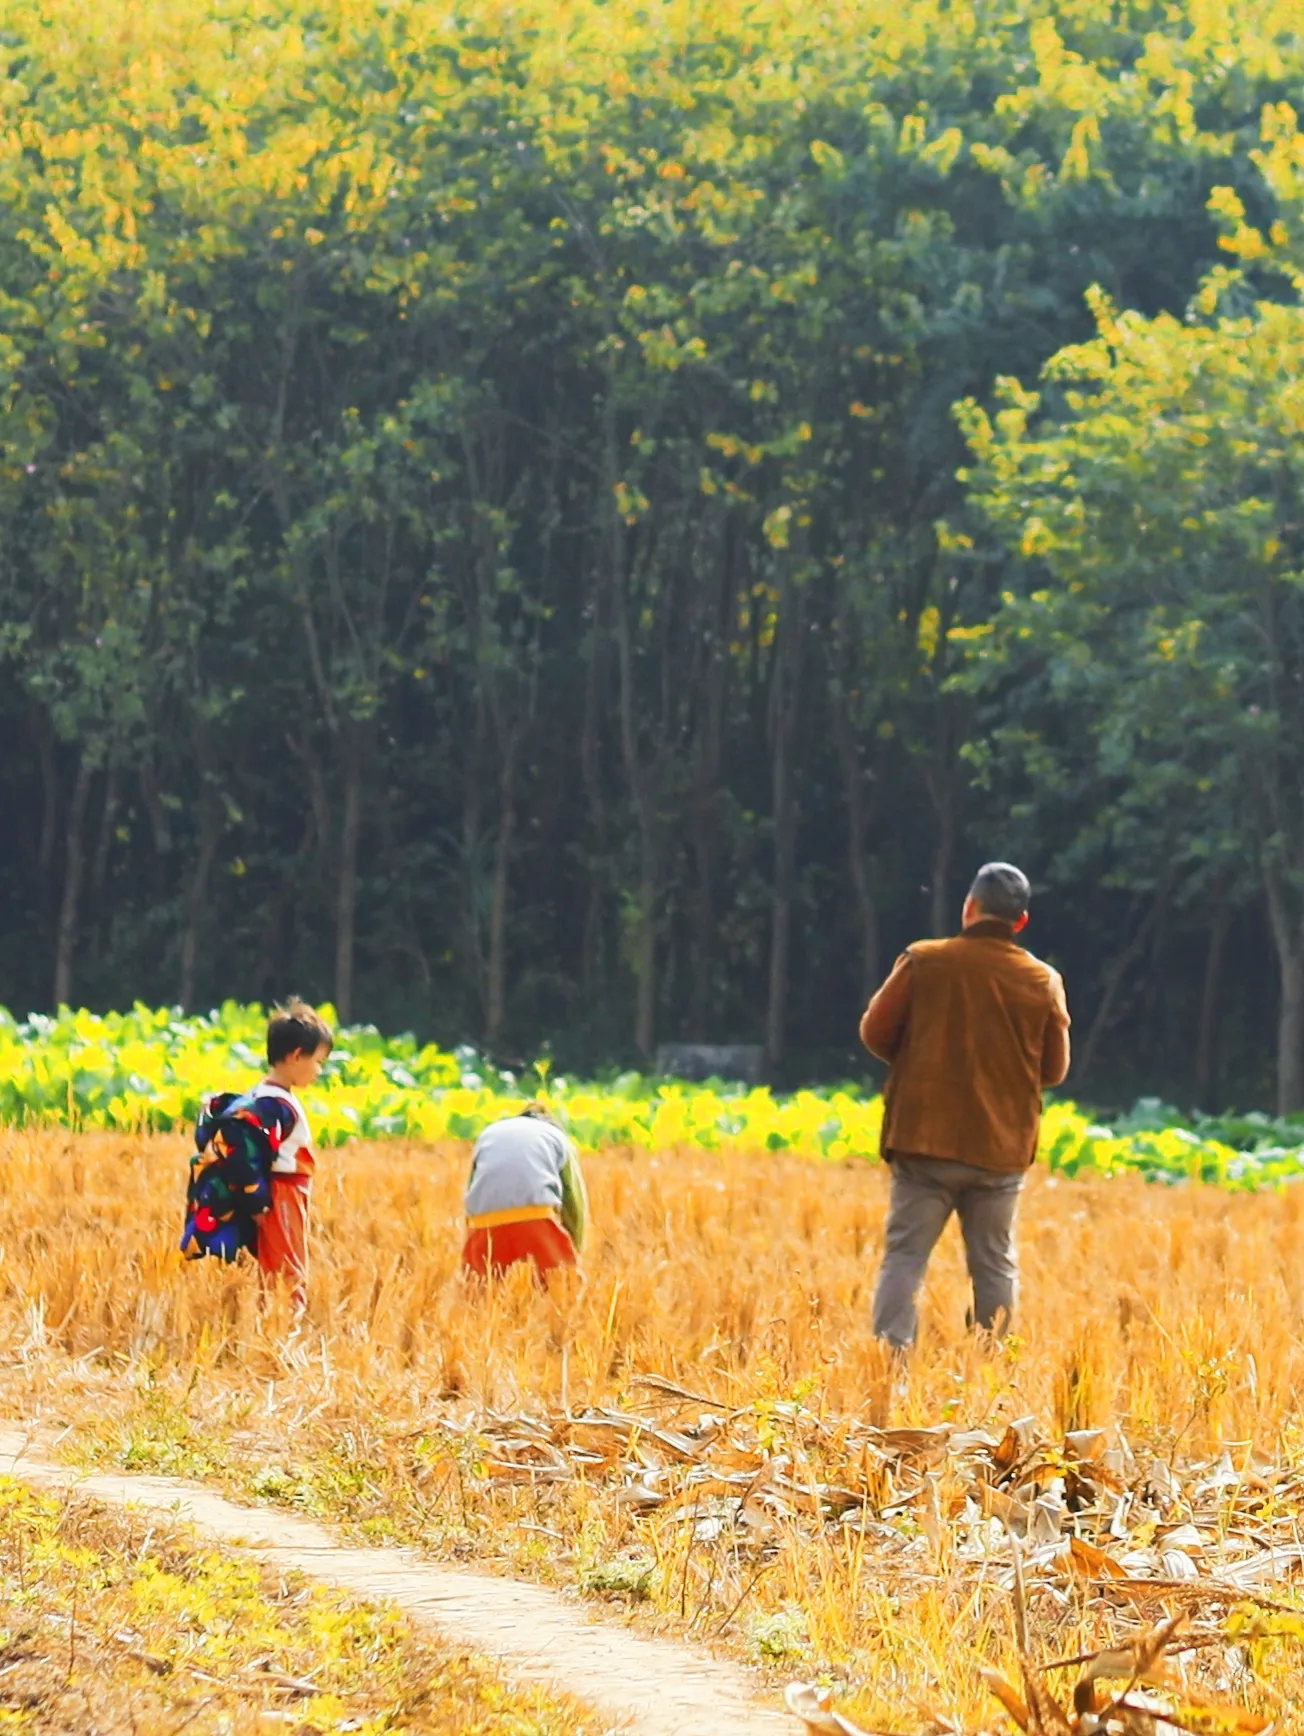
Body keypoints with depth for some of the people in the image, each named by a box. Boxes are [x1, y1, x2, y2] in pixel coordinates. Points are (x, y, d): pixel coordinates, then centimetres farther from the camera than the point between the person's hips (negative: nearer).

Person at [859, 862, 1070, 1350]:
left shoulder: (923, 962, -4)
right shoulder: (1043, 981, 1)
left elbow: (875, 1032, 0)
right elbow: (1054, 1068, 7)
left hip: (925, 1139, -2)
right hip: (1001, 1148, 2)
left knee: (905, 1254, 1)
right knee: (995, 1265, 10)